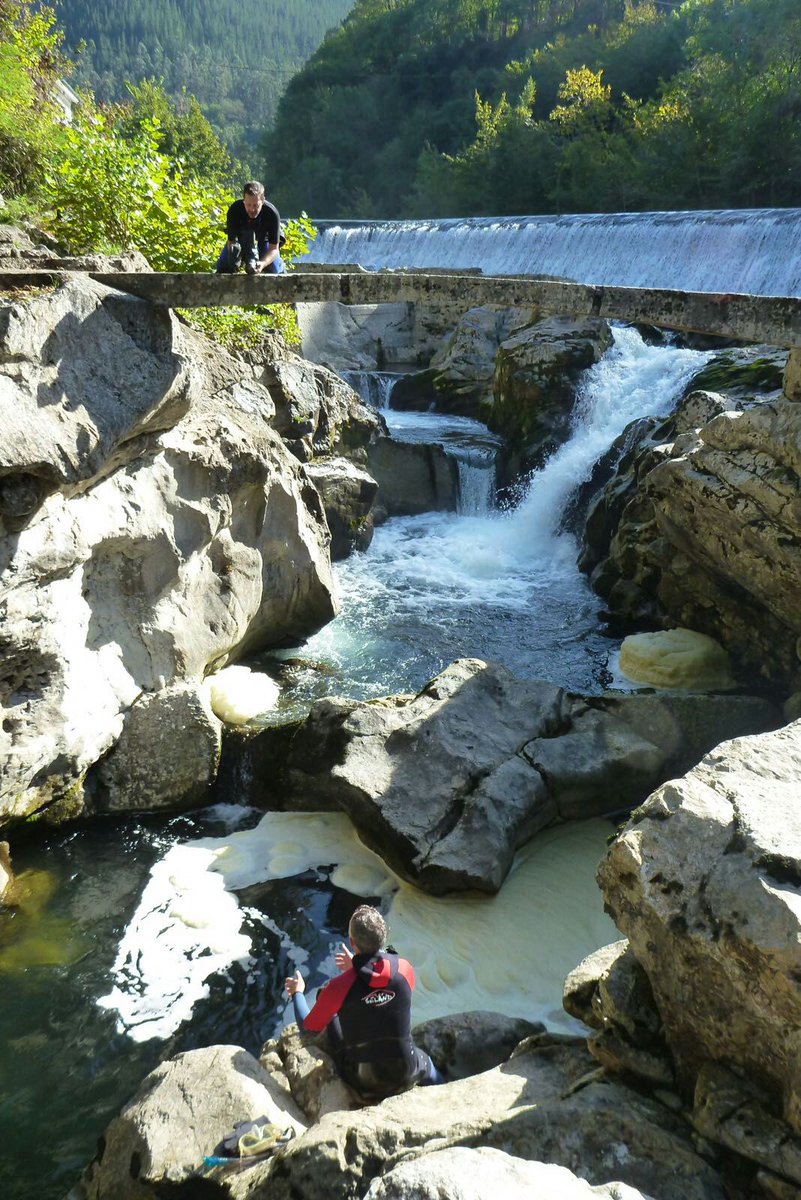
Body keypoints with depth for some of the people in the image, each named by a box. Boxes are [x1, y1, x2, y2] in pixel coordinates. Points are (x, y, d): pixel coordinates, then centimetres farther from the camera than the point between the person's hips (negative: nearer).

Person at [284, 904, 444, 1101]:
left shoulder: (339, 987, -21)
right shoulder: (405, 969, -14)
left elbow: (309, 1027, -4)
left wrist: (297, 992, 14)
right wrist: (357, 967, 20)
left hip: (361, 1083, -1)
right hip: (406, 1077, 2)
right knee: (425, 1062, 37)